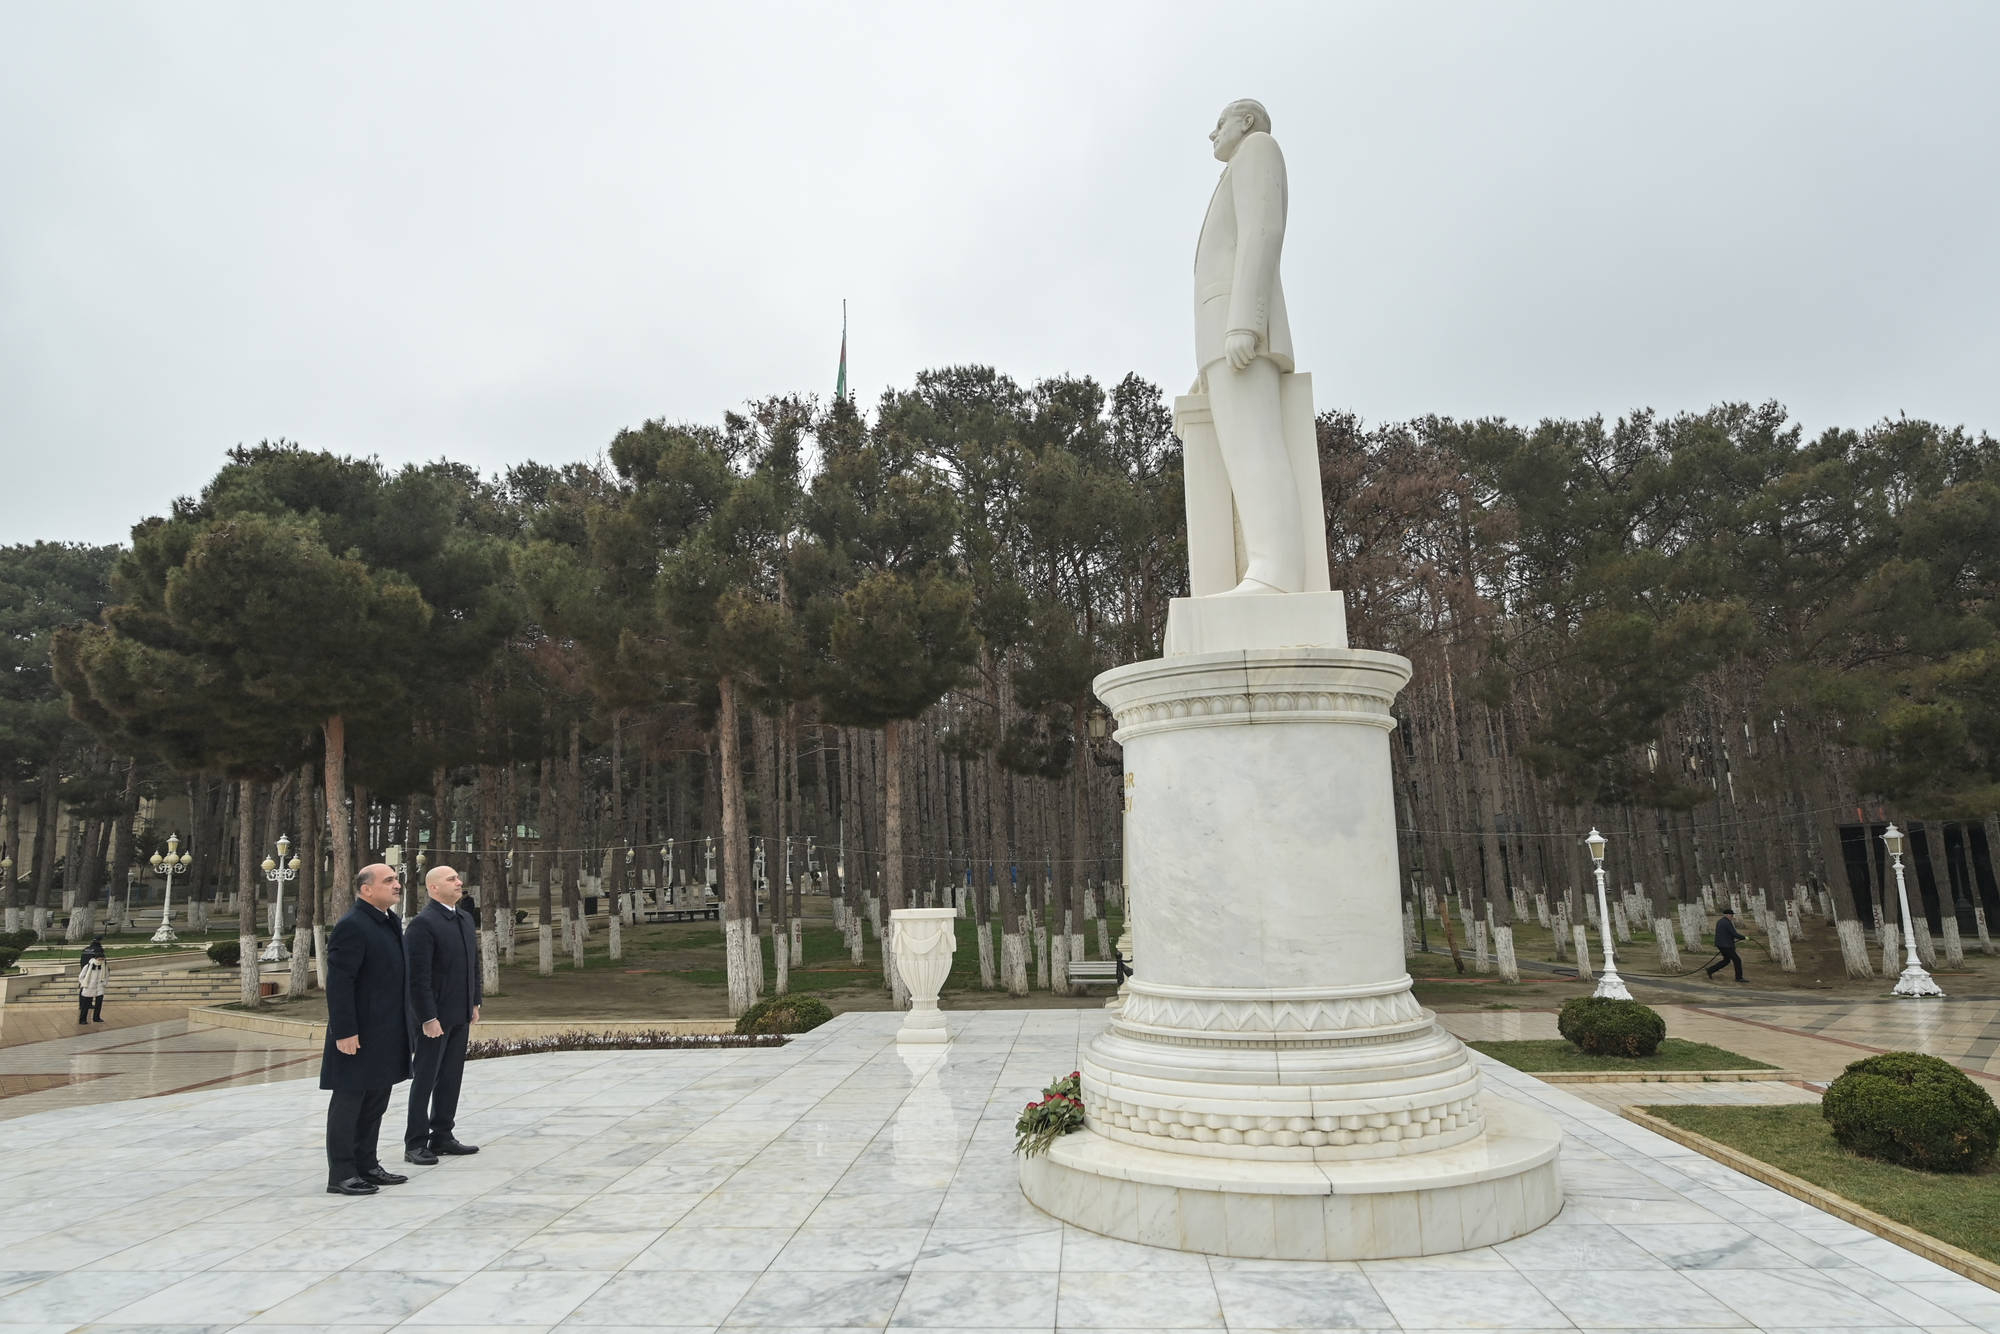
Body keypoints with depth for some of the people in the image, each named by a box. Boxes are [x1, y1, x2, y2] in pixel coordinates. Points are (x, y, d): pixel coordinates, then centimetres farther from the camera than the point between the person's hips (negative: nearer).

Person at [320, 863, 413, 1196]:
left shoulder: (392, 922, 12)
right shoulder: (351, 927, -17)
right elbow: (338, 983, -21)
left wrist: (403, 1027, 18)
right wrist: (345, 1032, -23)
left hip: (386, 1033, 9)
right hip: (359, 1034, -9)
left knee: (375, 1102, 16)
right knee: (349, 1101, 2)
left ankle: (366, 1165, 27)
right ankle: (341, 1174, 11)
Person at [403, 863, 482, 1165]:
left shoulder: (466, 919, 10)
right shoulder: (423, 923, -15)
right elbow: (418, 976, -19)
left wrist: (474, 1002, 14)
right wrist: (428, 1017, -20)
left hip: (460, 1015, 8)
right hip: (434, 1015, -7)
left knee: (451, 1077, 12)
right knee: (425, 1079, 1)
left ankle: (442, 1137, 22)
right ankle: (415, 1144, 10)